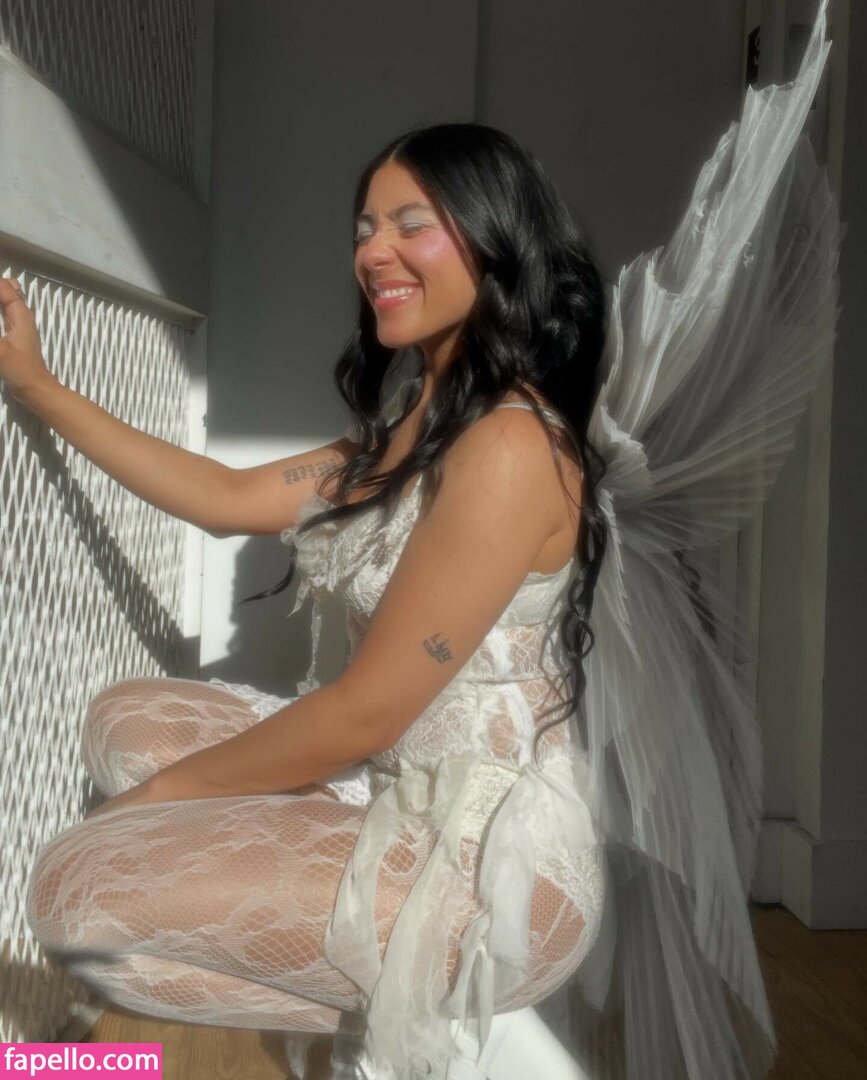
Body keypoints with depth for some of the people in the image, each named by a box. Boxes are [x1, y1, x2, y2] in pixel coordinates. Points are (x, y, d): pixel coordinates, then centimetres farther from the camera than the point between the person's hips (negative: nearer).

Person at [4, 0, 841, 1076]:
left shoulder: (513, 443, -21)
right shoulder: (406, 430, 9)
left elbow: (366, 711, -20)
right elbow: (227, 498, 12)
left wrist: (164, 790, -6)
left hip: (488, 853, -10)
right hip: (395, 786, 10)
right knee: (125, 715, 14)